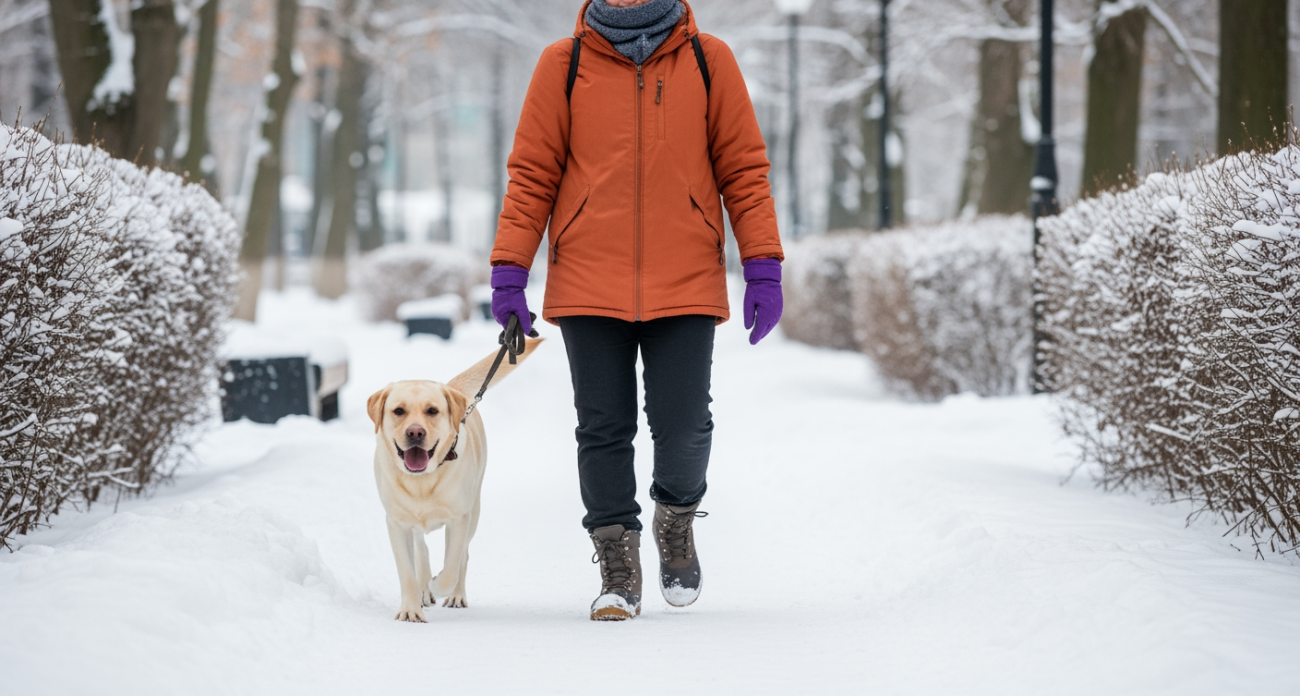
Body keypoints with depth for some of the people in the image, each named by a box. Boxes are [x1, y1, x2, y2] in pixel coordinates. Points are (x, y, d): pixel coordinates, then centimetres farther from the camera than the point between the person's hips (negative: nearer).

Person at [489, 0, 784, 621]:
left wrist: (763, 268, -1)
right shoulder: (563, 64, 5)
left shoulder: (708, 61, 6)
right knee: (604, 431, 0)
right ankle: (618, 569, 12)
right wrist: (509, 272, -2)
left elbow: (743, 167, 6)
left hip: (686, 286, 0)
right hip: (588, 287, 0)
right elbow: (531, 173, 6)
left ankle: (677, 518, 25)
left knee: (682, 427, -5)